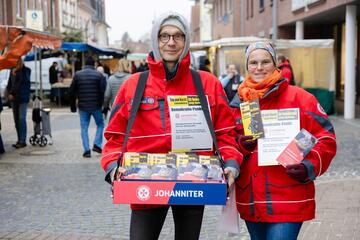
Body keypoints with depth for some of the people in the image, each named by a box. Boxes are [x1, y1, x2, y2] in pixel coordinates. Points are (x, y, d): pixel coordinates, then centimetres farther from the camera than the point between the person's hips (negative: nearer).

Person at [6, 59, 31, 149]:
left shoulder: (26, 70, -3)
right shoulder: (12, 71, 9)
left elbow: (24, 80, -18)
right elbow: (9, 84, 15)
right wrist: (10, 93, 1)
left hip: (23, 98, -5)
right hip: (14, 98, 5)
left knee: (21, 119, -10)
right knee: (16, 120, 6)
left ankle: (23, 141, -10)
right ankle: (19, 140, 13)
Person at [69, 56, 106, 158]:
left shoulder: (77, 75, 2)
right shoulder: (99, 75, -4)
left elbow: (71, 92, 4)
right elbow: (103, 91, -8)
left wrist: (73, 106, 13)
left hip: (82, 107, 1)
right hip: (96, 106, -1)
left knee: (84, 128, 7)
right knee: (100, 124, 17)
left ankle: (86, 150, 1)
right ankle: (97, 144, 4)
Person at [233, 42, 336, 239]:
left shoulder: (298, 98, -4)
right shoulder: (239, 102, 9)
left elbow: (325, 138, -4)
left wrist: (309, 167, -20)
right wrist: (240, 146, -10)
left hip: (288, 200, -5)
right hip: (250, 201, 5)